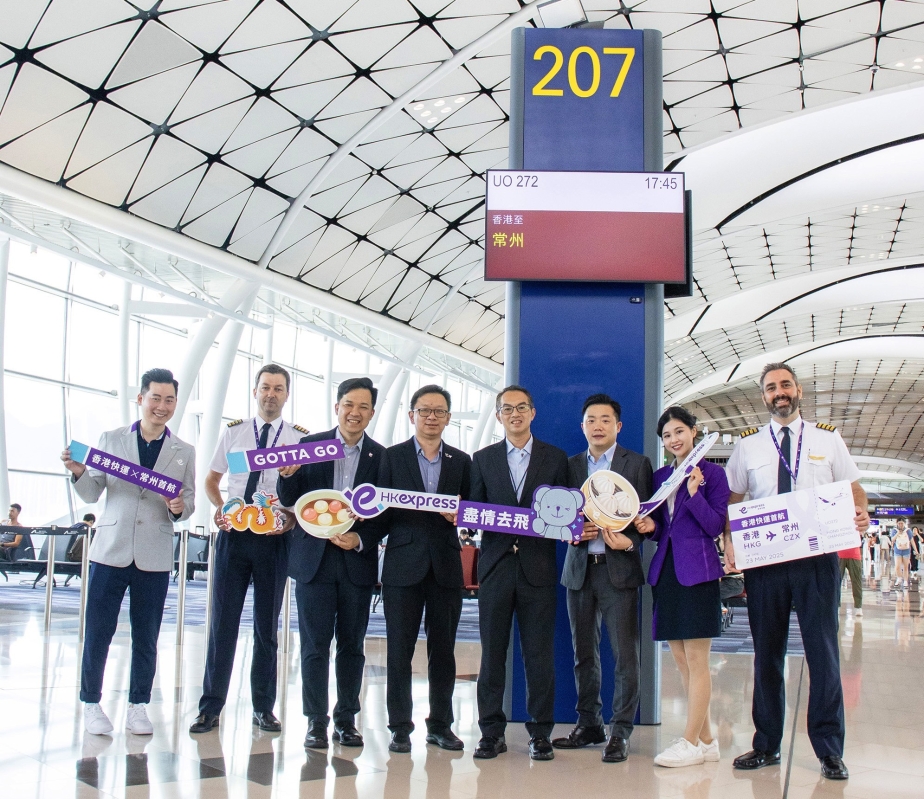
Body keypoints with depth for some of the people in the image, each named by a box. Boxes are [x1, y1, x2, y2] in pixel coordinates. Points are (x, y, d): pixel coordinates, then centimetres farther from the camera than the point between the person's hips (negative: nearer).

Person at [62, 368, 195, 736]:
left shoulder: (184, 452, 9)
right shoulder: (110, 440, 6)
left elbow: (190, 500, 8)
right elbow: (92, 494, 6)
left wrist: (180, 508, -14)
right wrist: (79, 472, -14)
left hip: (155, 557, 1)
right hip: (110, 551, -1)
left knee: (146, 639, 6)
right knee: (98, 633, 2)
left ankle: (138, 706, 17)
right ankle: (91, 703, 16)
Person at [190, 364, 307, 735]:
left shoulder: (300, 438, 2)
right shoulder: (233, 431, 7)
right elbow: (211, 479, 15)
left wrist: (291, 518, -15)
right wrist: (219, 507, -4)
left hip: (274, 538, -1)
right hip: (233, 534, 1)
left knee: (267, 626, 8)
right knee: (223, 621, 4)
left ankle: (264, 707, 19)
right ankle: (211, 706, 12)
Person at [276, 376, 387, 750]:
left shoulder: (381, 456, 3)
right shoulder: (309, 446, 3)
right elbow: (290, 502, 2)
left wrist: (360, 540, -14)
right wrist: (287, 476, -18)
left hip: (358, 561, 1)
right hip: (314, 559, 0)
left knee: (352, 645, 9)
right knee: (315, 645, 3)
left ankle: (346, 720, 20)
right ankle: (316, 721, 12)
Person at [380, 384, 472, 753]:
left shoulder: (461, 461, 12)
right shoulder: (392, 457, 5)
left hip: (445, 567, 2)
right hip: (404, 564, -2)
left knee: (443, 650, 7)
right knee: (400, 649, 0)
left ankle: (441, 725, 17)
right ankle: (400, 727, 9)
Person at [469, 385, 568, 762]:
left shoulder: (555, 458, 9)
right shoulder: (483, 458, 12)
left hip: (537, 565, -1)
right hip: (496, 565, 1)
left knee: (540, 655, 1)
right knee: (492, 652, 3)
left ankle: (540, 733, 11)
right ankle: (492, 731, 12)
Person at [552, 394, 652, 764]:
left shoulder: (637, 464, 3)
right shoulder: (571, 466, 13)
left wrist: (629, 541, -18)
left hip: (618, 568, -4)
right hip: (579, 567, 4)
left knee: (624, 654, -5)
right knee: (583, 653, 10)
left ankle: (619, 732, 3)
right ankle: (588, 724, 21)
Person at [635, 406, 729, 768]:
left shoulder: (712, 473, -2)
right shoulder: (660, 476, 15)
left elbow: (715, 527, -8)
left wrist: (694, 492, -20)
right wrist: (650, 527, -3)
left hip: (697, 571, -7)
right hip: (666, 571, 7)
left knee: (696, 660, -4)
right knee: (682, 662, 9)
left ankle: (691, 742, 1)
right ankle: (705, 740, 17)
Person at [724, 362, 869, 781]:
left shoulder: (828, 439, 8)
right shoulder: (747, 445, 9)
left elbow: (854, 489, 10)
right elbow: (732, 500, 10)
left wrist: (861, 515, -13)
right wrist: (730, 542, -7)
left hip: (817, 558, -1)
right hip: (763, 560, 1)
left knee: (822, 652, -1)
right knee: (766, 653, 8)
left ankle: (830, 750, 9)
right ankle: (766, 745, 19)